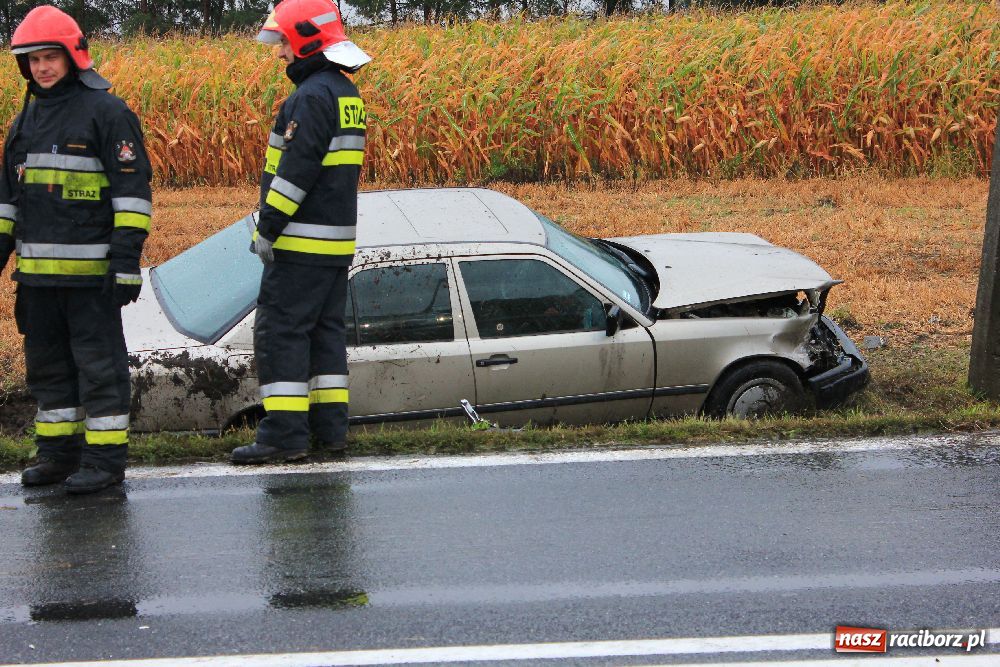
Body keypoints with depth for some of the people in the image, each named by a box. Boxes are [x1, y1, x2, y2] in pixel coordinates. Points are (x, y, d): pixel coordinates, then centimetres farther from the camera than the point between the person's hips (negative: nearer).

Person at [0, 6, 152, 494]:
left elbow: (133, 190, -12)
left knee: (98, 363, -2)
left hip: (90, 269, -7)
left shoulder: (106, 111, -7)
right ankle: (58, 453, 23)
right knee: (47, 363, 13)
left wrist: (126, 261, -17)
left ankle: (105, 458, 5)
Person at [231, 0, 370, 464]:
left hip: (301, 242, -10)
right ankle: (330, 426, 18)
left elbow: (297, 169, -21)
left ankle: (285, 432, -5)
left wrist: (267, 227, -17)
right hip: (336, 241, 10)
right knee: (326, 329, 13)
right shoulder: (346, 93, 15)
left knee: (280, 330, -5)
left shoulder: (312, 95, -15)